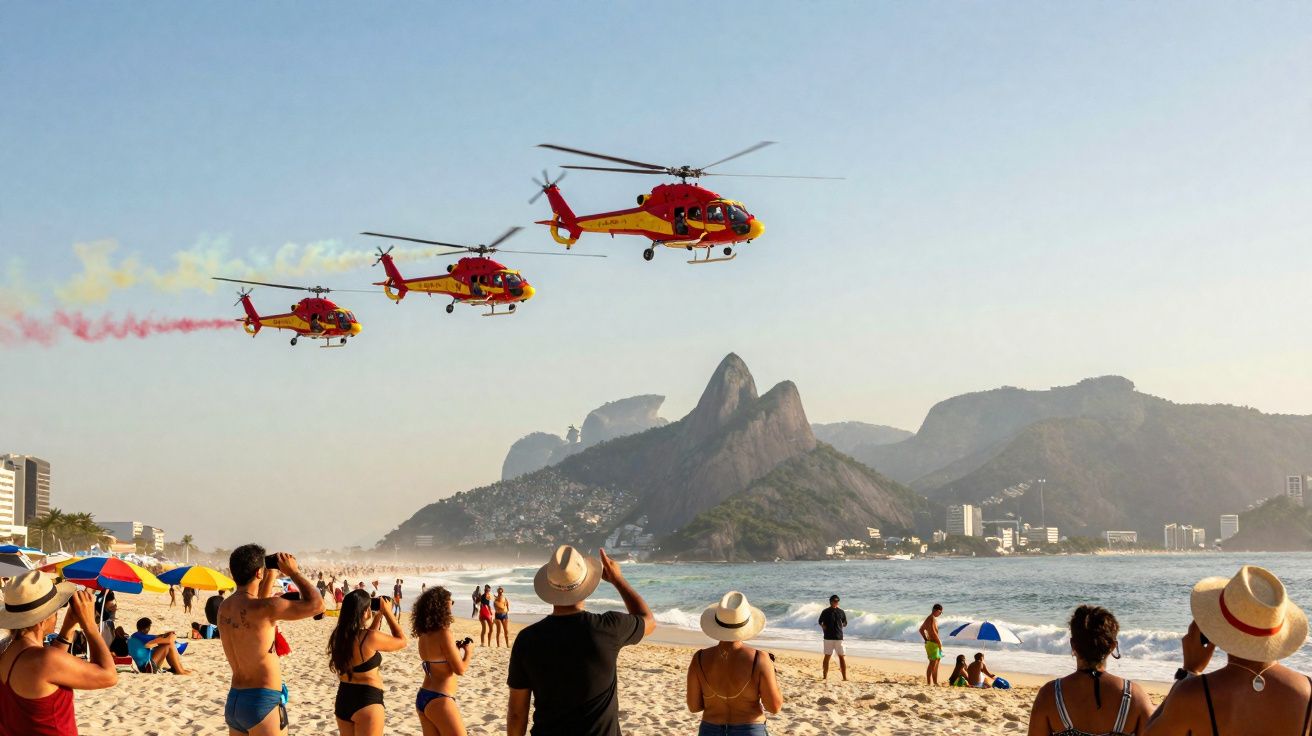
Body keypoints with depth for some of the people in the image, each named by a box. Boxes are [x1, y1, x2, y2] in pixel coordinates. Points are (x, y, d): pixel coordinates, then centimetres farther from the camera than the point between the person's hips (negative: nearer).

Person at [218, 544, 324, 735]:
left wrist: (271, 577, 28)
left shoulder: (225, 607, 7)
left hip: (234, 700, 8)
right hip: (263, 701, -8)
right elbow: (316, 605, -19)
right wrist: (293, 572, -7)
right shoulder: (263, 607, -19)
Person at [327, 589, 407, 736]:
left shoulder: (339, 636, 2)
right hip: (367, 702, -8)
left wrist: (378, 617, 21)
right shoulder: (370, 637, -19)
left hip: (343, 700, 8)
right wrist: (387, 612, 2)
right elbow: (401, 641, -4)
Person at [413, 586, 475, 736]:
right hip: (439, 700, -8)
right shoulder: (444, 634, -17)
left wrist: (456, 648, 15)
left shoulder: (424, 635, 6)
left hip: (422, 697, 8)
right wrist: (468, 652, 5)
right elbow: (460, 670, -12)